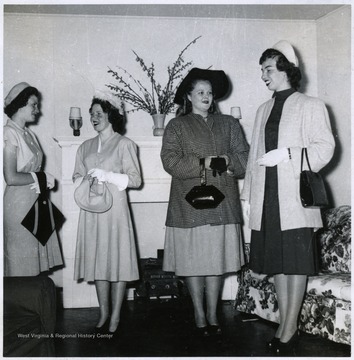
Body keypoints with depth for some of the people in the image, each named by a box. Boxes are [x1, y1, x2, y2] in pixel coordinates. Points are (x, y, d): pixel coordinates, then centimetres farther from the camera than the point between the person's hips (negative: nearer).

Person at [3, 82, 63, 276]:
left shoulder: (29, 133, 11)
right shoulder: (9, 133, -14)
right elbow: (11, 178, -21)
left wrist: (45, 179, -3)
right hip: (20, 203, -8)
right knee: (22, 264, 3)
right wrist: (42, 176, -10)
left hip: (36, 201, 8)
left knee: (38, 259, 12)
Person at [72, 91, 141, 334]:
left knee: (118, 259, -4)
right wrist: (86, 181, -5)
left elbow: (135, 179, -5)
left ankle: (115, 317, 5)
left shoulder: (124, 144, 0)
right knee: (97, 260, 6)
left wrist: (107, 176, -15)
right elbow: (77, 176, 17)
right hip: (91, 210, 5)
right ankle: (103, 314, 16)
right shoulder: (86, 147, 16)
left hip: (115, 208, -4)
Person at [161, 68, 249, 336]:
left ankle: (213, 314, 17)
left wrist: (226, 161, -11)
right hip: (190, 206, -2)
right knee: (194, 261, 1)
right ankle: (200, 315, 15)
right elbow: (170, 161, -7)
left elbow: (245, 158, 8)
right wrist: (204, 162, -14)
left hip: (223, 204, 2)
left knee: (217, 261, 5)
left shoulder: (229, 124, 14)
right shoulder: (177, 126, 6)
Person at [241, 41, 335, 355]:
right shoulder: (263, 110, 19)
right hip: (267, 199, 6)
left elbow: (325, 147, -7)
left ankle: (289, 329, 4)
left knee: (296, 262, -3)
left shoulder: (310, 106, 2)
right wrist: (248, 191, 12)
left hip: (296, 197, -5)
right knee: (277, 262, 8)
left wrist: (286, 153, -17)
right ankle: (286, 327, 17)